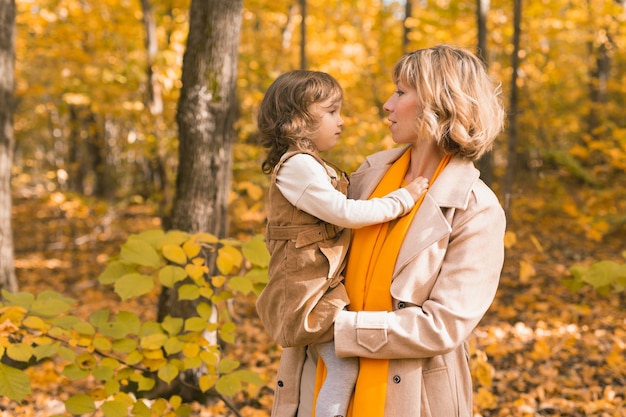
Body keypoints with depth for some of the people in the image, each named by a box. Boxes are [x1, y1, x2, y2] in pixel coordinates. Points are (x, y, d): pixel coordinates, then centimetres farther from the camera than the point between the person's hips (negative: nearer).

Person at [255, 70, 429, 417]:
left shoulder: (314, 166, 16)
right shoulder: (298, 165, -17)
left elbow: (339, 214, 18)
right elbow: (344, 212, -21)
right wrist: (402, 198, -15)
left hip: (327, 283, 10)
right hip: (308, 288, -10)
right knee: (344, 367, -12)